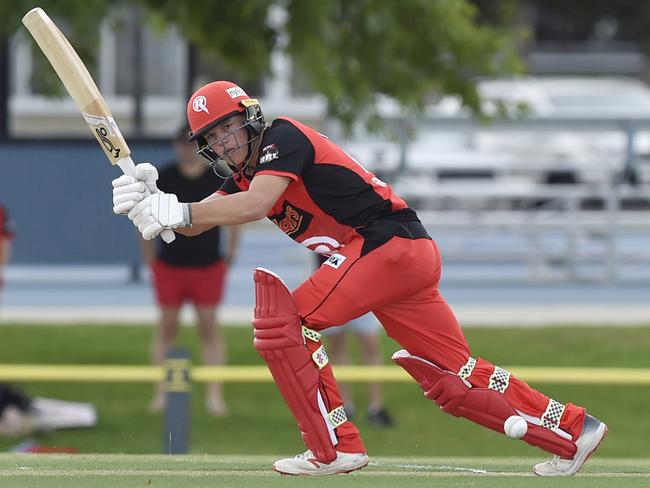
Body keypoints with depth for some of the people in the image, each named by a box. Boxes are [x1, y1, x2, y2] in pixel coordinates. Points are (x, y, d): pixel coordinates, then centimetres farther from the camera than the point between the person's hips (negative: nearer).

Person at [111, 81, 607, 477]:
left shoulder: (283, 137, -8)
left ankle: (336, 447, -13)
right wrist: (149, 204, -8)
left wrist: (175, 211, -26)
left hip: (392, 242, -10)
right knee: (451, 379, 11)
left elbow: (255, 207, -23)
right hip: (411, 259, 10)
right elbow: (197, 220, 10)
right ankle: (574, 430, 16)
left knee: (282, 321, -14)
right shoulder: (245, 171, 19)